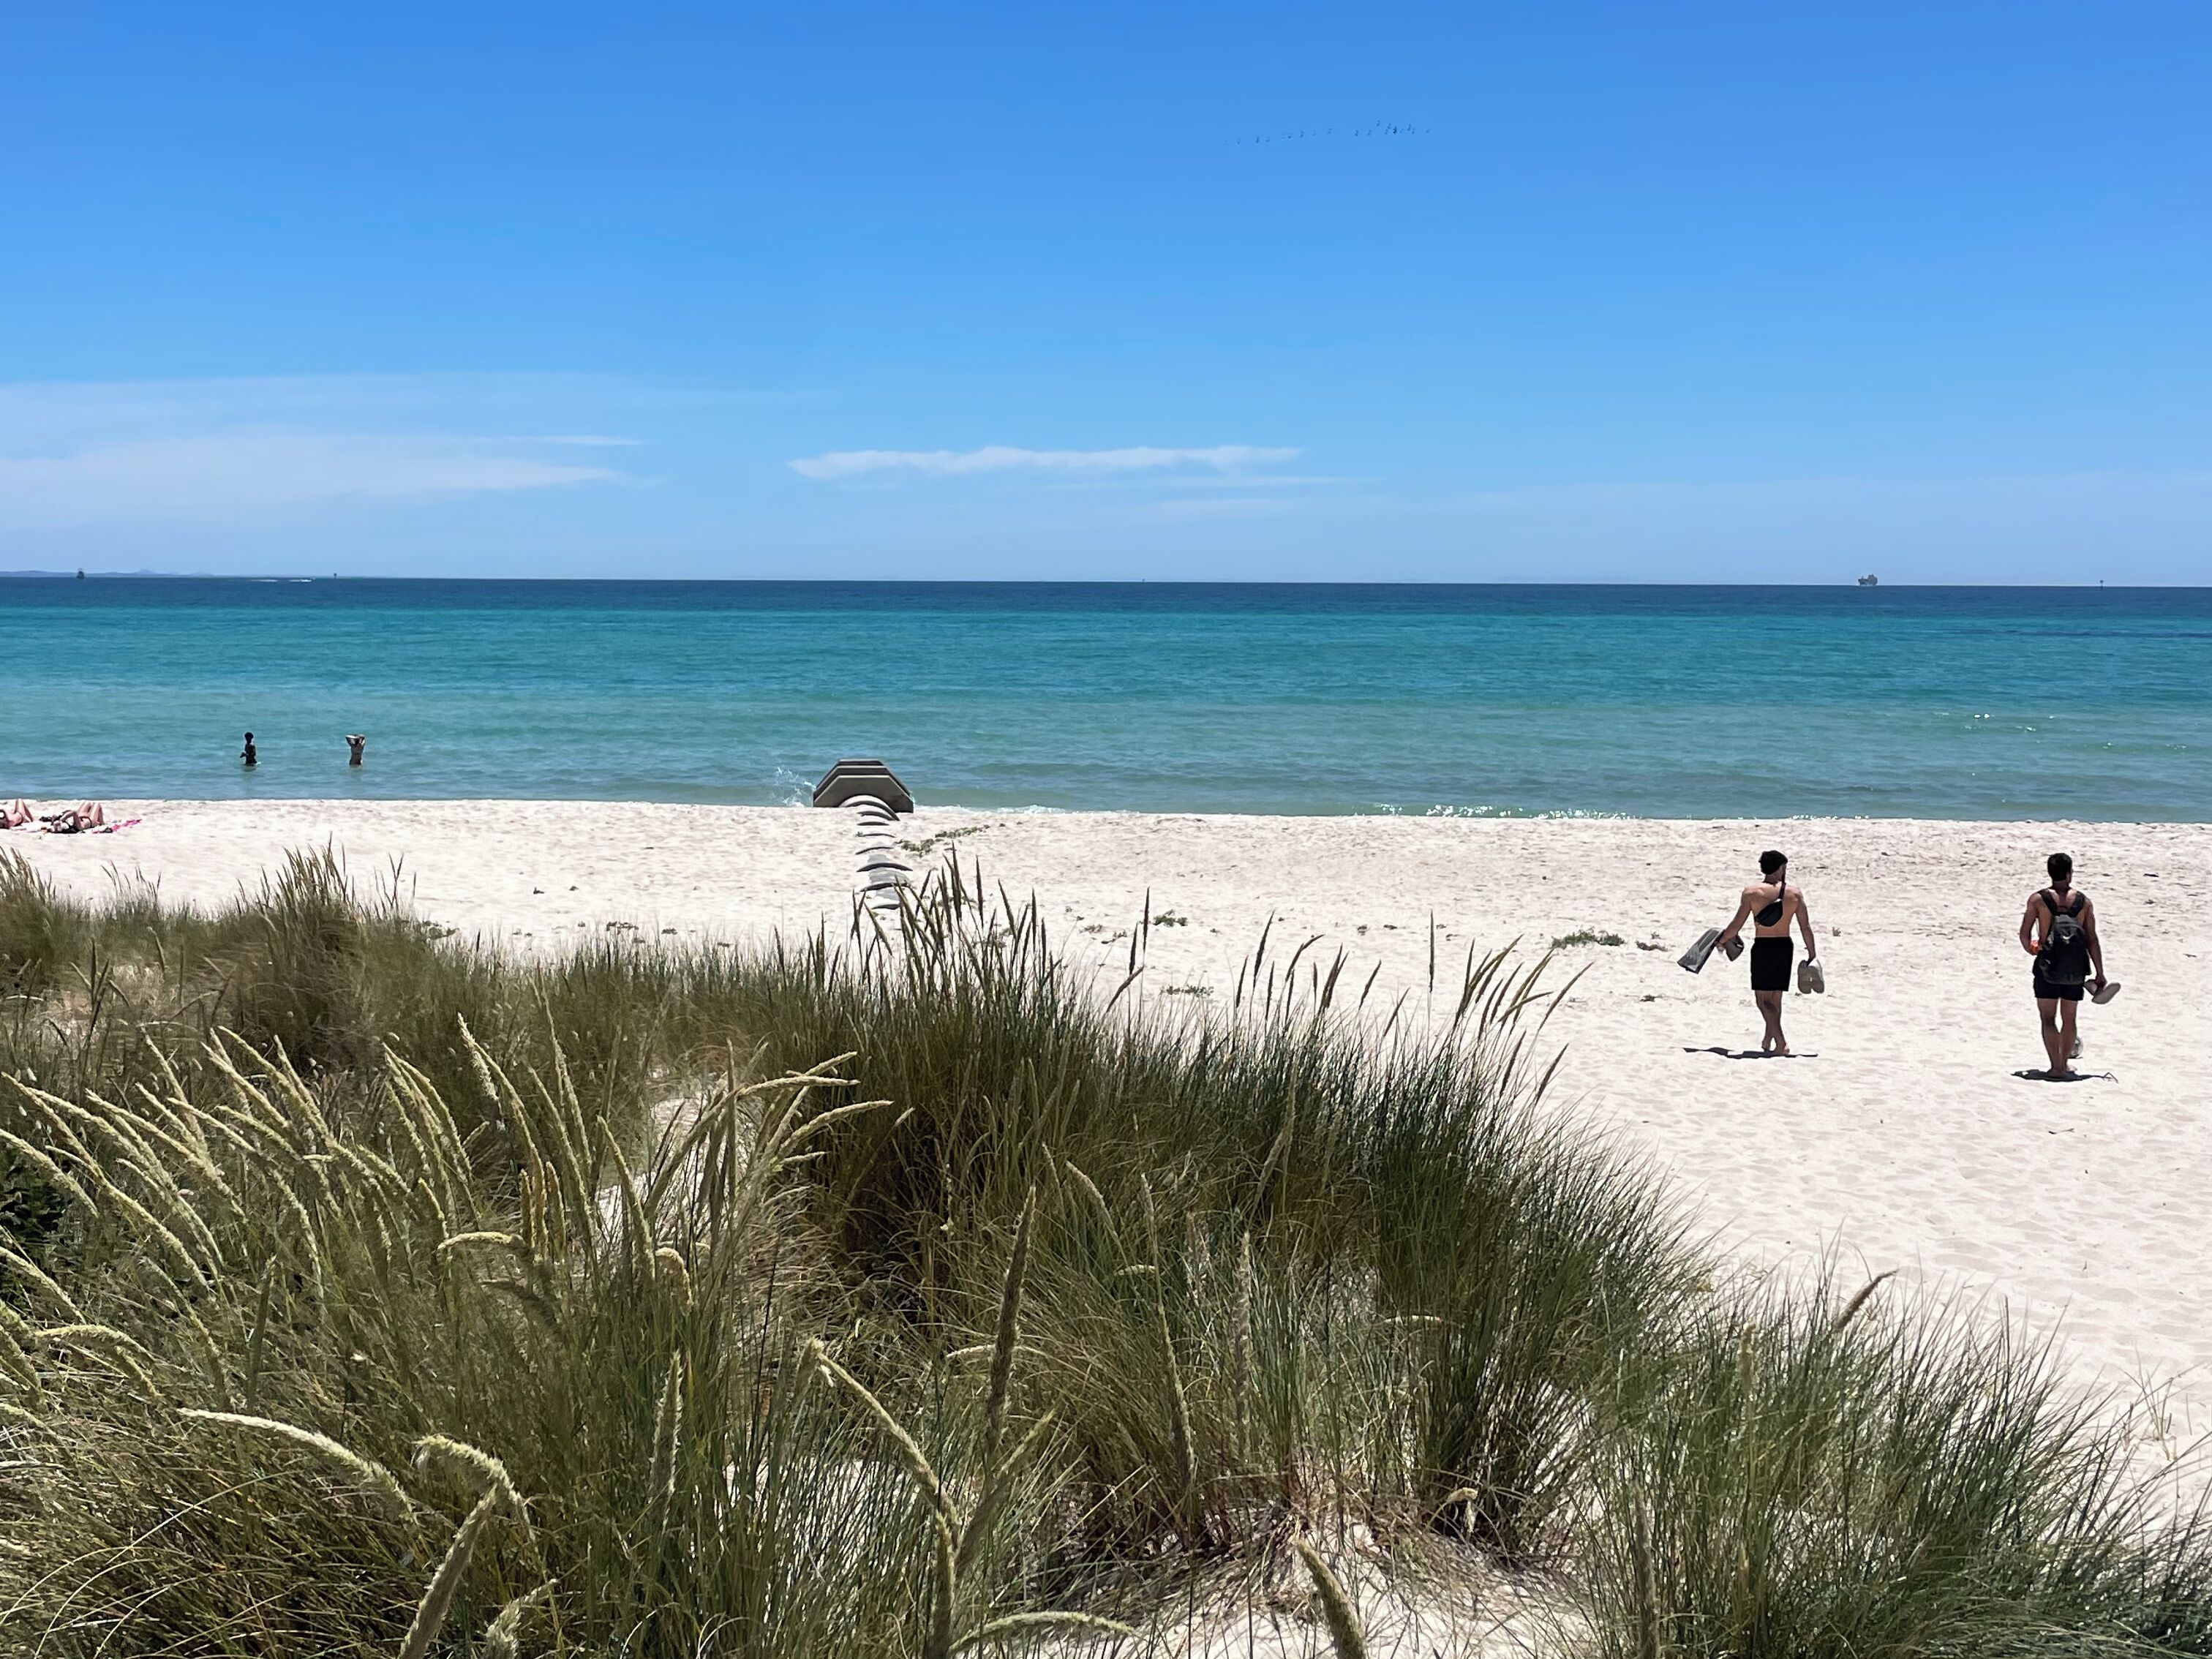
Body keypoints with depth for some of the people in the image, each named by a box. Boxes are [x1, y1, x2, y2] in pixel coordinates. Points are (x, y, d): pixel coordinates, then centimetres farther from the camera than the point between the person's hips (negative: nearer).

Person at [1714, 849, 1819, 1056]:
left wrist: (1721, 940, 12)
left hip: (1762, 948, -3)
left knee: (1763, 998, -1)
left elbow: (1736, 925, -5)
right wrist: (1812, 953, 11)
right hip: (1785, 947, 3)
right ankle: (1768, 1040, 27)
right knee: (1775, 998, 16)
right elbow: (1806, 927, 1)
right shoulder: (1795, 893, -1)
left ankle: (1781, 1042, -15)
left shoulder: (1751, 892, -8)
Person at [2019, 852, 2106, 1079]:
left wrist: (2032, 950, 18)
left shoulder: (2038, 899, -5)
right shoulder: (2084, 901, 1)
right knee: (2069, 1019, 17)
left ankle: (2056, 1067, -6)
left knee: (2048, 1019, 3)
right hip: (2075, 969, 3)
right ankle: (2065, 1063, 28)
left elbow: (2025, 934, -4)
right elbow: (2092, 940, 1)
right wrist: (2100, 974, 6)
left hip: (2048, 966, -2)